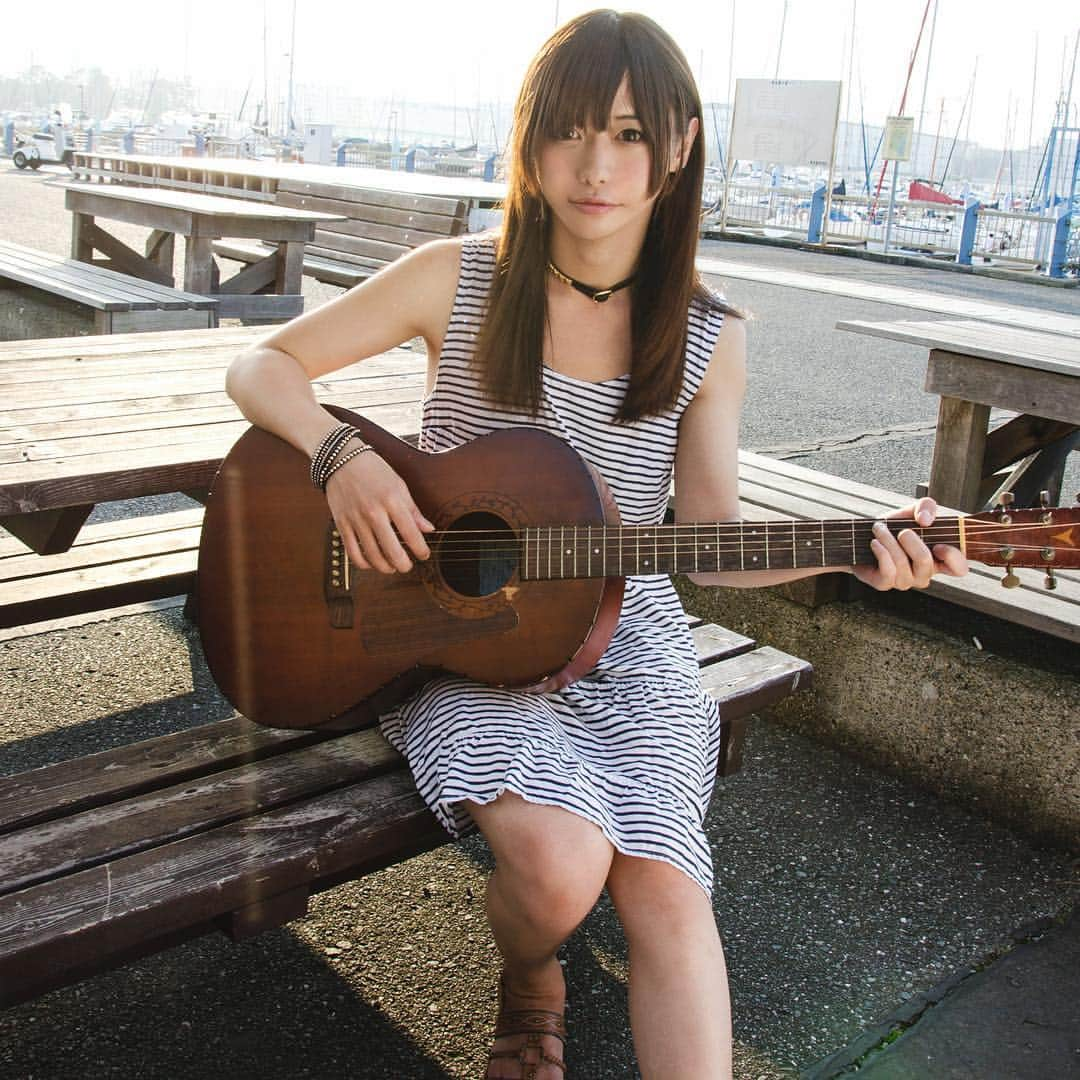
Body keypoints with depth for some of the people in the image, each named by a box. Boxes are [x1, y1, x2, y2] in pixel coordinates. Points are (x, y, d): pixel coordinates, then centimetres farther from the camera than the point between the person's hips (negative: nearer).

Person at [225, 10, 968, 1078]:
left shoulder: (708, 338, -1)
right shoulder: (455, 281, -6)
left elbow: (709, 539, 1)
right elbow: (259, 367, 0)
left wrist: (849, 553, -17)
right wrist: (344, 456, -20)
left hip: (627, 644, 2)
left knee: (665, 885, -23)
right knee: (561, 864, -24)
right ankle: (529, 987, 13)